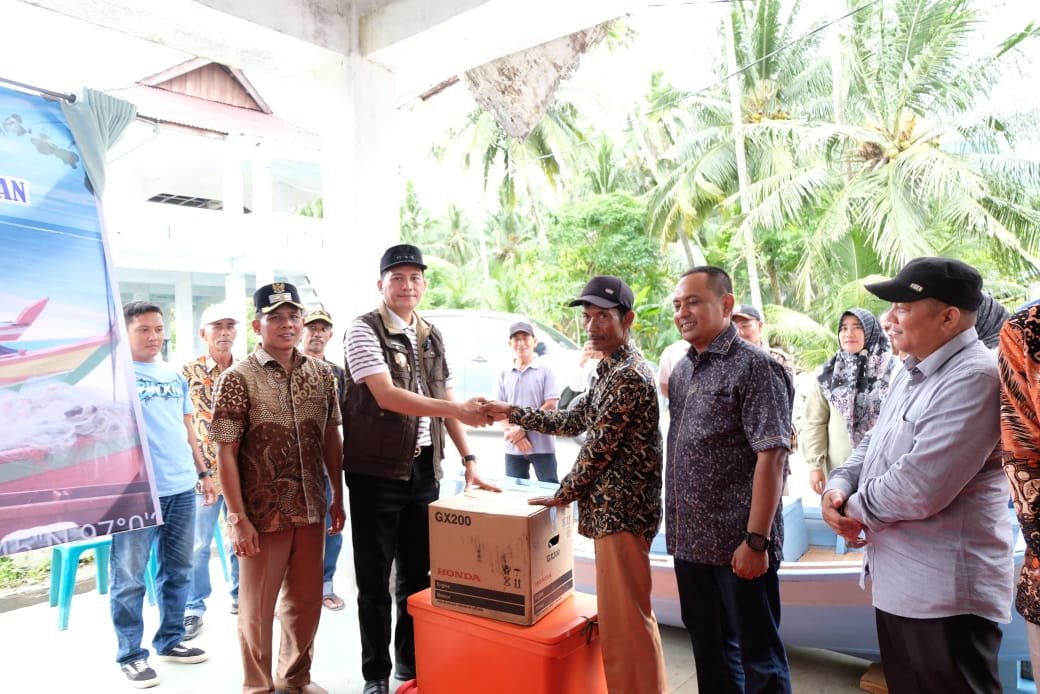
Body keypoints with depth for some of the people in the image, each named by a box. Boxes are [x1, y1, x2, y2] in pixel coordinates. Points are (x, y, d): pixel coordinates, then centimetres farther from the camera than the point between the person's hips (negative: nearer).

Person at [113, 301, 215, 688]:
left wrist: (203, 473, 17)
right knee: (130, 578, 4)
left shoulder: (175, 375, 13)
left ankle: (170, 640, 29)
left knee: (178, 571, 14)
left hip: (181, 487, 6)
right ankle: (130, 655, 18)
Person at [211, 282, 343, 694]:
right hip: (262, 513, -4)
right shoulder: (238, 379, -10)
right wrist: (238, 518, -14)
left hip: (311, 509, 4)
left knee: (306, 601, 16)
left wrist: (338, 497, 8)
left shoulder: (322, 374, 4)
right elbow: (225, 453, -11)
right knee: (257, 606, 11)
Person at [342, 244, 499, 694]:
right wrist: (458, 409, -26)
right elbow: (387, 396, -21)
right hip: (376, 471, -5)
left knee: (417, 574, 16)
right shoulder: (364, 330, -9)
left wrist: (468, 460, 4)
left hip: (424, 470, 5)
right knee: (375, 581, 8)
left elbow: (446, 402, 11)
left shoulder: (432, 337, 10)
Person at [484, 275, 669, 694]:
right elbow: (575, 421, 19)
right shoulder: (611, 371, 13)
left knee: (625, 619, 0)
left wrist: (563, 494, -6)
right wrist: (513, 414, 16)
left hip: (621, 509, -10)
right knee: (617, 615, 20)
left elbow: (599, 447, -18)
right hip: (611, 507, 10)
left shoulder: (630, 375, -18)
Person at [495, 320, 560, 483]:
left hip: (542, 446, -3)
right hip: (513, 448, 4)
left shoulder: (545, 371, -2)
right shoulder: (504, 374, 7)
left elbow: (550, 406, -8)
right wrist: (514, 433, -10)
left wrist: (523, 429, -13)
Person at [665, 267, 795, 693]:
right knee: (709, 647, 21)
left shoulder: (754, 367, -13)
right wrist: (677, 527, 13)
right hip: (690, 540, 7)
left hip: (738, 545, -7)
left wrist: (756, 540, -20)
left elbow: (771, 456, -18)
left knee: (757, 657, 10)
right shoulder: (681, 371, 9)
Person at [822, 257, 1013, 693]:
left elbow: (920, 488, -30)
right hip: (898, 584, 10)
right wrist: (838, 488, -5)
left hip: (944, 595, -10)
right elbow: (872, 444, 15)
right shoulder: (913, 372, 11)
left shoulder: (975, 378, -22)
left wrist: (855, 508, -12)